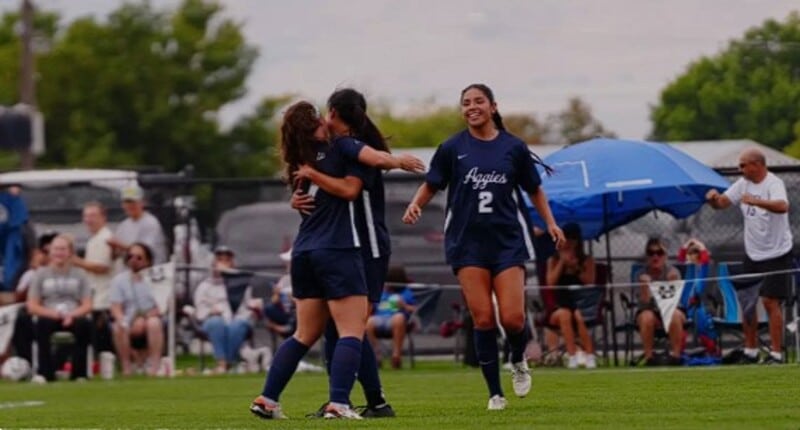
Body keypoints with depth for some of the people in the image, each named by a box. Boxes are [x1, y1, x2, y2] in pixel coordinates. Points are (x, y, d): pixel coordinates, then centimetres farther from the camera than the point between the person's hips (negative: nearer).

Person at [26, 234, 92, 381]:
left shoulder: (78, 274, 12)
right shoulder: (41, 273, 10)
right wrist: (52, 313, -16)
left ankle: (79, 372, -22)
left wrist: (72, 315, -16)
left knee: (85, 325, -34)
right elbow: (32, 307, 3)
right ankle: (46, 372, -28)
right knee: (41, 325, -36)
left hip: (73, 318, 1)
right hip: (49, 317, -1)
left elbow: (87, 306, 5)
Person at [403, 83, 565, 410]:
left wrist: (550, 222, 2)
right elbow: (431, 185, 7)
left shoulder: (513, 147, 5)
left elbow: (534, 189, 14)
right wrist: (415, 206, -13)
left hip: (507, 239, 0)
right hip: (467, 242, 0)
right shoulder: (452, 148, 3)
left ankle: (518, 361, 26)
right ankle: (495, 393, 4)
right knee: (483, 319, -6)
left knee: (512, 318, -9)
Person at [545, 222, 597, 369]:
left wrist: (576, 268, -13)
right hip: (559, 307, 1)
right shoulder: (553, 260, 9)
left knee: (579, 316, -36)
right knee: (564, 314, -35)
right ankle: (572, 357, -42)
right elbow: (550, 282, -7)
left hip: (581, 305, -1)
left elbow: (590, 283, -6)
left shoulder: (587, 260, 7)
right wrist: (562, 262, -8)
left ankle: (590, 356, -37)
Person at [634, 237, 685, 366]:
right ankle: (649, 355, -26)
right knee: (647, 317, -36)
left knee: (674, 315, -36)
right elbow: (645, 302, -15)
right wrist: (645, 285, -31)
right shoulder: (641, 274, -5)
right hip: (650, 310, 0)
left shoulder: (672, 272, -5)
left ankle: (675, 354, -25)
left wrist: (672, 282, -31)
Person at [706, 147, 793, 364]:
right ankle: (750, 351, 19)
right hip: (752, 253, 7)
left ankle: (776, 353, -6)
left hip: (775, 253, -7)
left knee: (771, 301, -11)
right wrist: (714, 198, -16)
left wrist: (756, 201, -51)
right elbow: (722, 203, 7)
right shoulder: (743, 184, 6)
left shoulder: (773, 183, -18)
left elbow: (782, 206, -37)